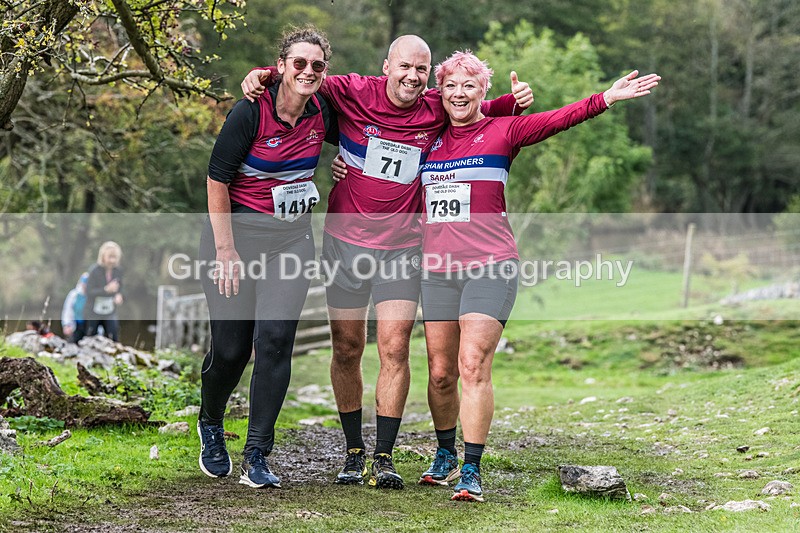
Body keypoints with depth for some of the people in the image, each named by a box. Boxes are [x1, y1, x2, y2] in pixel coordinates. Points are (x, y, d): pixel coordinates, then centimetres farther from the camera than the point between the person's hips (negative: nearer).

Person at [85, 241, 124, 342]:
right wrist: (106, 289, -33)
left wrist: (119, 296, -15)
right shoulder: (94, 270, -17)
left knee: (114, 340, -6)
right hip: (93, 313, -3)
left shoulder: (117, 271, -3)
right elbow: (89, 292, -20)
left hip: (110, 314, 3)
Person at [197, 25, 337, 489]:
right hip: (237, 231, -3)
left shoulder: (322, 112, 0)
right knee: (231, 345, 0)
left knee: (275, 337, -11)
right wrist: (226, 250, -13)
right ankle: (210, 426, 32)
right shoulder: (251, 112, -15)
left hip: (293, 237, 3)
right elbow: (217, 181, -11)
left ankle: (257, 456, -3)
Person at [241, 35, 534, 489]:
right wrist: (263, 74, -12)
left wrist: (516, 100, -3)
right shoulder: (355, 94, -6)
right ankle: (354, 452, 20)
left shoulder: (437, 110, -1)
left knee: (395, 350, -7)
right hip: (346, 241, 0)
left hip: (402, 247, 0)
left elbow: (483, 112, 17)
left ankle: (385, 456, 1)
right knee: (347, 351, 6)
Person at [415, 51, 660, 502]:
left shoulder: (502, 131, 3)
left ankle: (472, 471, -8)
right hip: (438, 268, 4)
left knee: (473, 366, -13)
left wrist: (607, 98, -20)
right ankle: (445, 456, 28)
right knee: (440, 372, 7)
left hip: (490, 265, -4)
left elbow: (557, 120, -9)